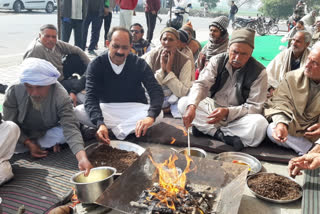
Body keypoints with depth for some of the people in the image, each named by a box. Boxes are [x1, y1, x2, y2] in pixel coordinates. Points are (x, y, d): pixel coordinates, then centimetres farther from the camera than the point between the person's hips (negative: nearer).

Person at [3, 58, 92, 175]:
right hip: (23, 136, 3)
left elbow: (70, 127, -44)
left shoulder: (61, 97, -33)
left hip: (48, 133, -2)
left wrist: (82, 157, -59)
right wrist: (29, 143, -25)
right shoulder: (14, 92, -25)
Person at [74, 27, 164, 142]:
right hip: (106, 109, 1)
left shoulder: (139, 64, -7)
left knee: (158, 114, -29)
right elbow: (91, 98, -21)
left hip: (134, 108, 0)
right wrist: (100, 123, -40)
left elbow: (156, 92, -19)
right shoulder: (96, 65, -9)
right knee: (78, 112, -26)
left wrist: (151, 116, -40)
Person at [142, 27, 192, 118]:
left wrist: (169, 70, -20)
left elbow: (182, 92, -17)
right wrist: (161, 69, -19)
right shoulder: (152, 56, -5)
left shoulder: (185, 61, -9)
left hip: (174, 101, 0)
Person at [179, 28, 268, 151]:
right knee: (183, 103, -19)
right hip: (213, 107, 3)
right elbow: (201, 84, -15)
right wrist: (192, 106, -36)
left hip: (239, 116, -2)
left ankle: (204, 127, -24)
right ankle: (223, 136, -26)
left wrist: (227, 112, -30)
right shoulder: (217, 61, -5)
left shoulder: (259, 72, -12)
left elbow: (255, 107, -14)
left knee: (259, 124, -35)